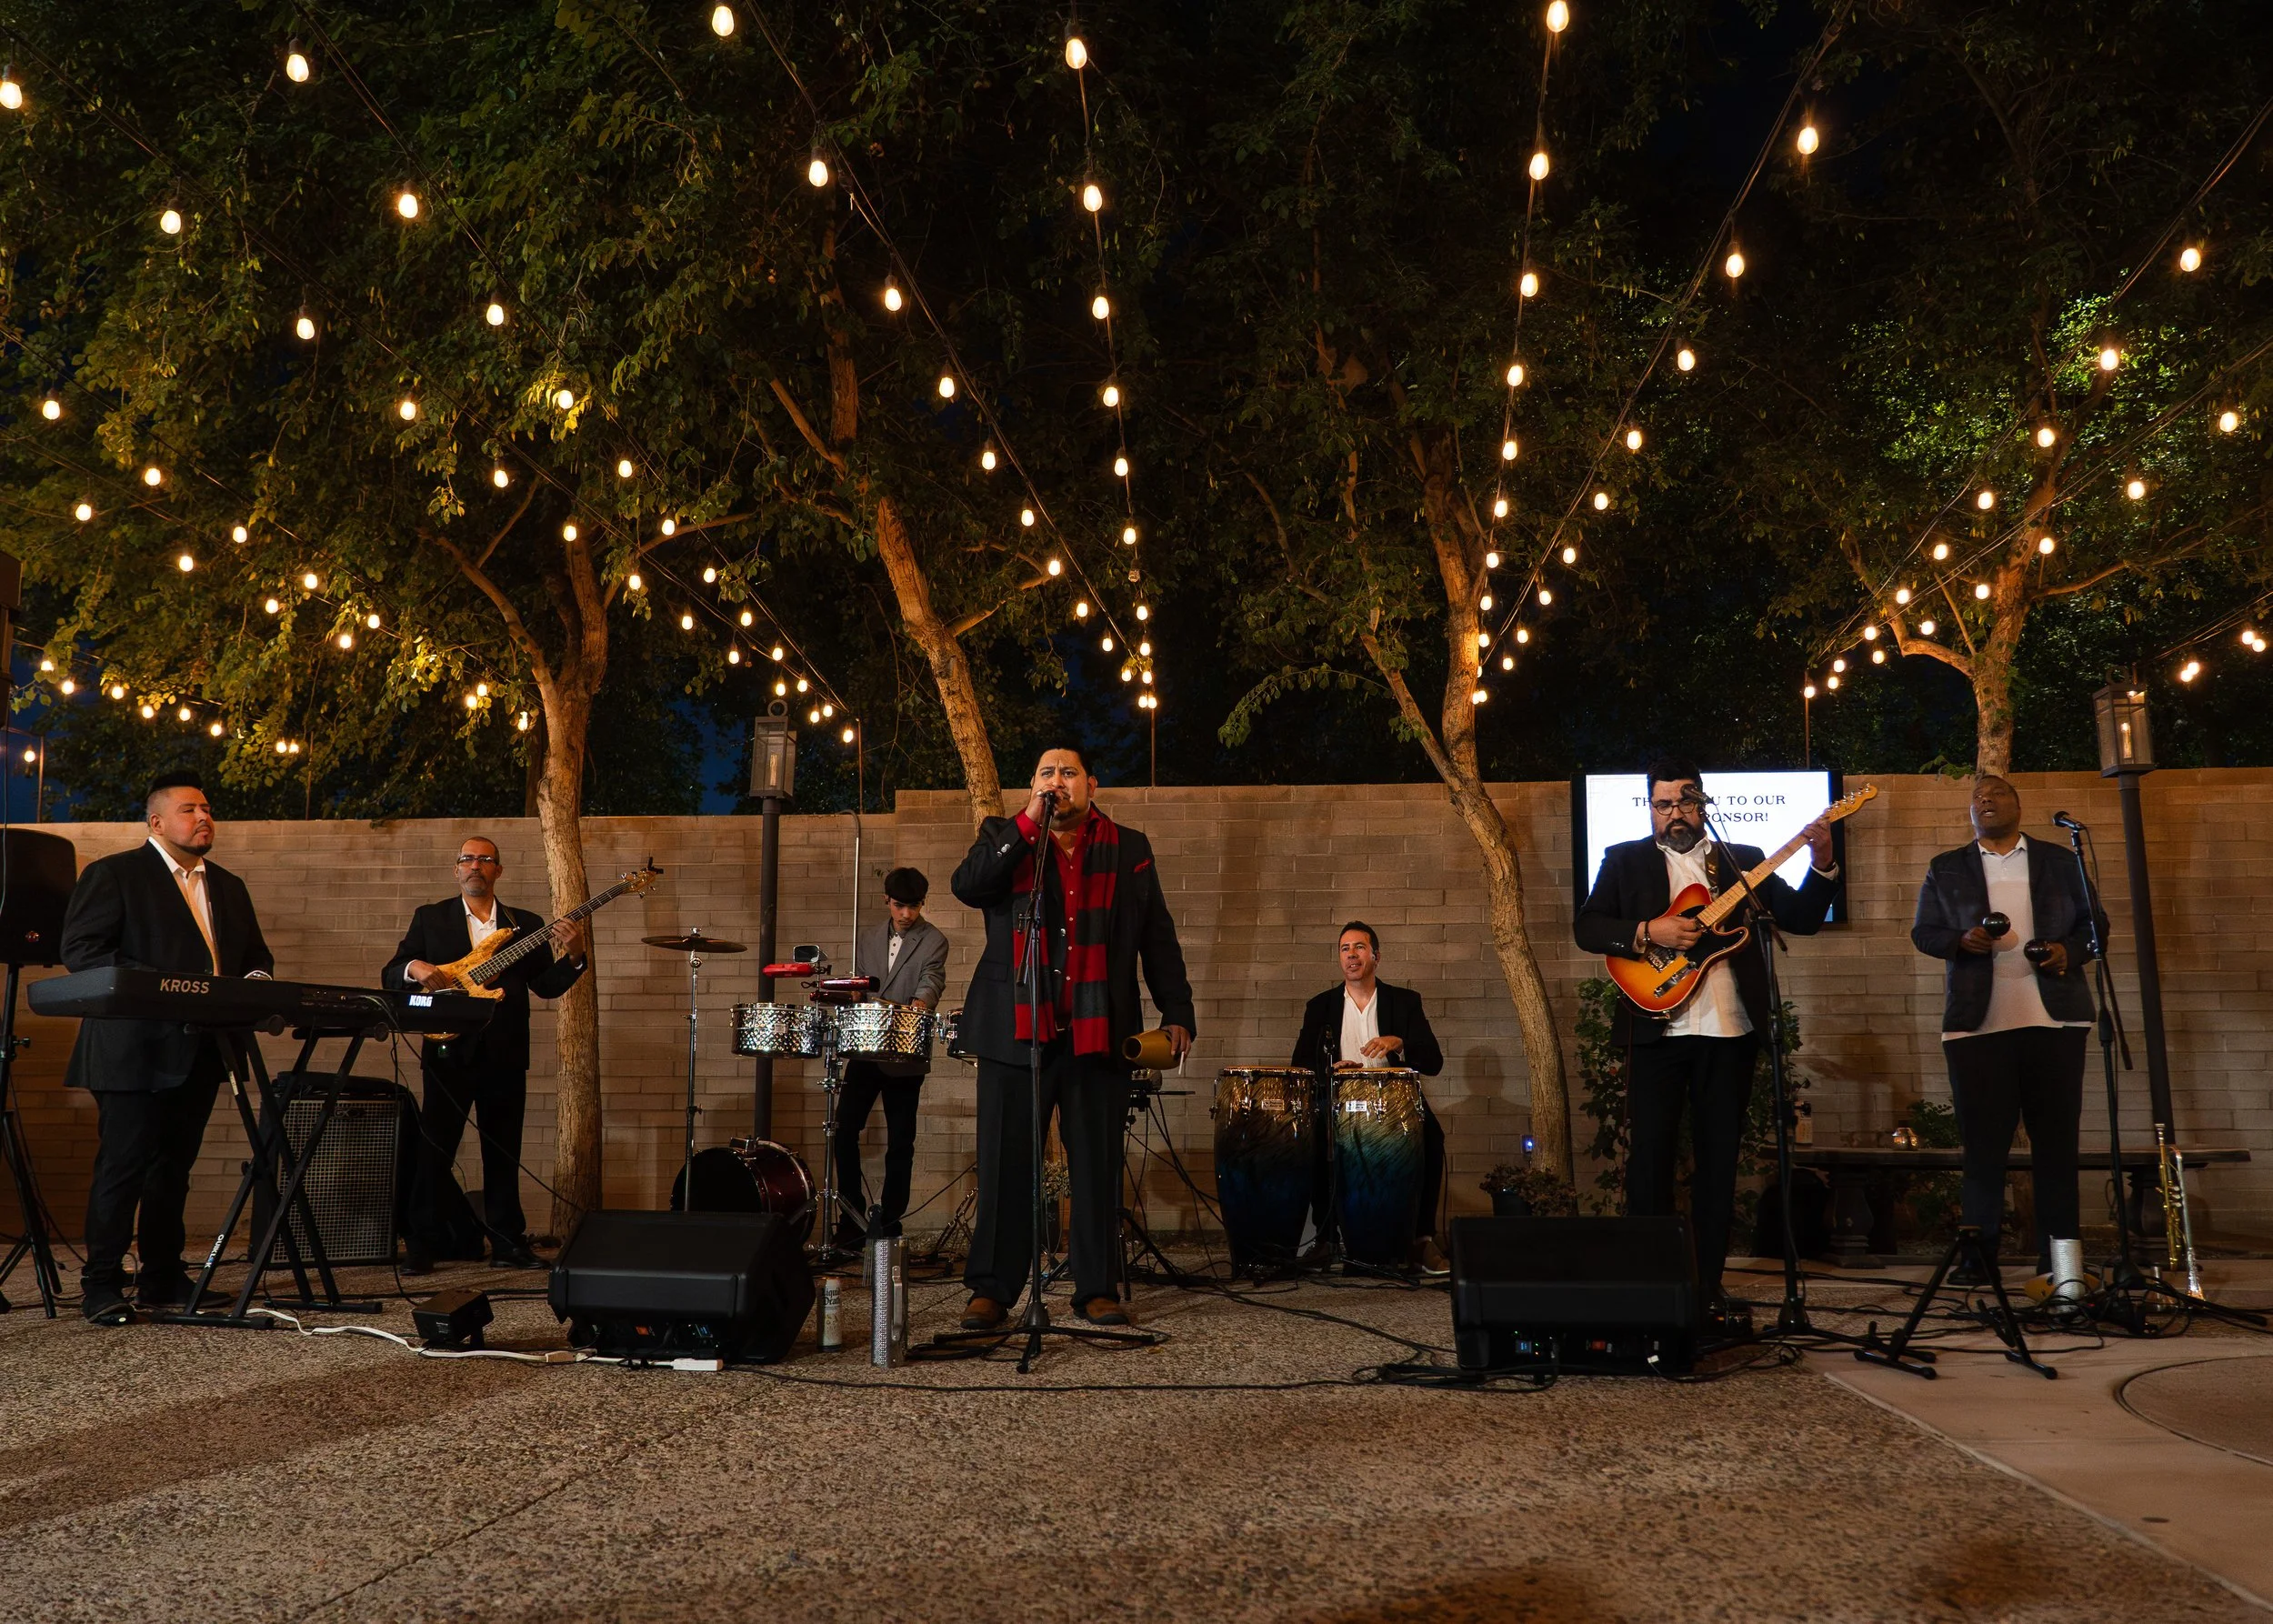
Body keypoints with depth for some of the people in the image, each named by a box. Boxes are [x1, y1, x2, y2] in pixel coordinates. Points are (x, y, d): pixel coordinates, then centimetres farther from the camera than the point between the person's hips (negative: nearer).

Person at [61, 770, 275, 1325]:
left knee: (174, 1165, 12)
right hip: (136, 1049, -6)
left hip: (199, 1050, 6)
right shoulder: (113, 874, -2)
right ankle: (102, 1285, 6)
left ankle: (163, 1277, 20)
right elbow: (81, 950, -11)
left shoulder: (229, 887, 19)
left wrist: (256, 980, -4)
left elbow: (257, 955, 21)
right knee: (123, 1165, -4)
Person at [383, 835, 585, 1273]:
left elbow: (546, 986, 6)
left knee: (503, 1153, 7)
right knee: (434, 1149, -3)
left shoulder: (526, 924, 12)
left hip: (505, 1053, 2)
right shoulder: (430, 918, 9)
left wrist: (572, 956, -13)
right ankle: (422, 1245, 6)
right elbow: (389, 975, 6)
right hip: (448, 1049, -2)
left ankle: (508, 1243, 15)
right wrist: (414, 968, -17)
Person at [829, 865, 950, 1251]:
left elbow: (932, 980, -18)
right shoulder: (869, 938, 14)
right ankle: (853, 1217, 11)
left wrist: (920, 1001, -38)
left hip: (905, 1057, -4)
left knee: (901, 1142, 1)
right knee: (844, 1130, -2)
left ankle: (889, 1223, 11)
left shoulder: (933, 940, -1)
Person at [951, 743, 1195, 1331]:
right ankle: (992, 1290, 10)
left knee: (1097, 1166, 4)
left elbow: (1158, 937, 12)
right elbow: (967, 886, -9)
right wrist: (1028, 823, -12)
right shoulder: (1004, 838, 10)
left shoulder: (1130, 850, 12)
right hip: (1016, 1031, -1)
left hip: (1099, 1034, 1)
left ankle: (1095, 1288, 14)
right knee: (1005, 1165, 2)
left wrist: (1176, 1012, 6)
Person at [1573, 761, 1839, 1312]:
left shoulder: (1744, 860, 14)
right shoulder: (1625, 860, 9)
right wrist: (1648, 931, -16)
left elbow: (1802, 919, 9)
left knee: (1719, 1158, 6)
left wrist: (1821, 865, -6)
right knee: (1650, 1156, -3)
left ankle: (1707, 1283, 15)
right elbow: (1586, 927, -1)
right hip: (1656, 1029, -2)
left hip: (1730, 1030, 2)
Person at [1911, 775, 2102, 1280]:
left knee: (2057, 1138, 3)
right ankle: (1979, 1253, 7)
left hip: (2055, 1019, 1)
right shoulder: (1946, 869, 11)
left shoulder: (2059, 862, 13)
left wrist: (2069, 950, -7)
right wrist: (1963, 940, -13)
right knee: (1983, 1139, 0)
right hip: (1977, 1024, -1)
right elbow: (1923, 931, 7)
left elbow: (2095, 922, 13)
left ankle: (2059, 1253, 11)